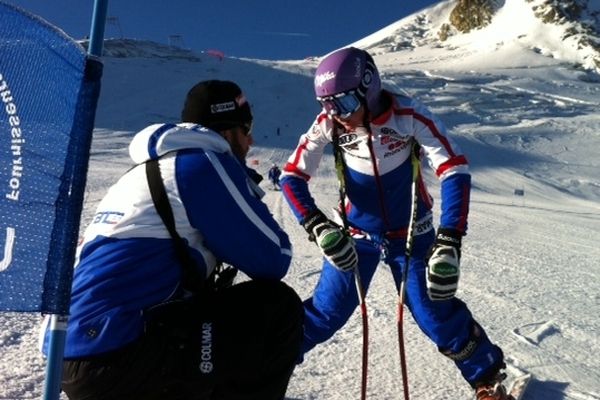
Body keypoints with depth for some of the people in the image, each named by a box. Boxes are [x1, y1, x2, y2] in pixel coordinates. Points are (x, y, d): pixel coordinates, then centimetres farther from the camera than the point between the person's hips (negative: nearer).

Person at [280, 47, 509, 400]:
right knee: (327, 313, 1)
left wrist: (449, 242, -34)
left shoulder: (408, 114, -23)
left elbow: (455, 171, -25)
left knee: (436, 315, 0)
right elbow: (292, 177, -13)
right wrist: (319, 227, -28)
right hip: (354, 233, 1)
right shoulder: (328, 124, -17)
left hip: (411, 234, -1)